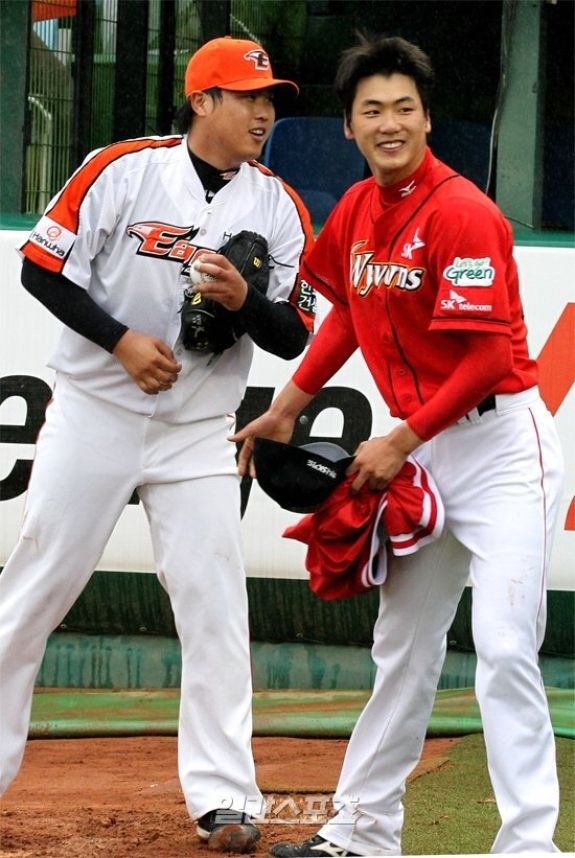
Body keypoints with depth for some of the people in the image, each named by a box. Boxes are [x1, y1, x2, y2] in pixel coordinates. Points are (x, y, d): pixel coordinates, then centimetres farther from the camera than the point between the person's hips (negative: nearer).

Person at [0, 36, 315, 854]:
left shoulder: (279, 208, 1)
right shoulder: (123, 170, -8)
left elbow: (293, 337, 1)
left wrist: (245, 301, -19)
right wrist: (121, 340, -17)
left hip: (199, 433, 2)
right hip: (95, 412, -2)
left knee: (214, 604, -4)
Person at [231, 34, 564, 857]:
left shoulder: (462, 214, -19)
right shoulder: (356, 212, 6)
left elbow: (487, 357, -21)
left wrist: (401, 442, -15)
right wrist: (286, 408, 20)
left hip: (502, 444, -8)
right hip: (424, 453, 8)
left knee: (503, 649, -14)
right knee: (402, 648, 16)